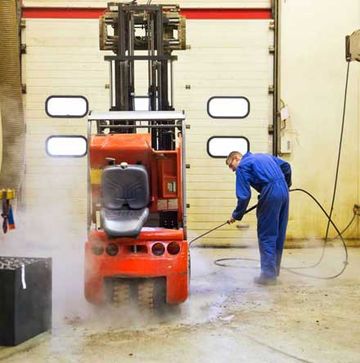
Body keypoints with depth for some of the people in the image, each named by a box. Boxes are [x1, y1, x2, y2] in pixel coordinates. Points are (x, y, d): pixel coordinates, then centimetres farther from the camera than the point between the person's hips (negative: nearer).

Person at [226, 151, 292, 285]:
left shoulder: (242, 166, 2)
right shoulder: (262, 156, 25)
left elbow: (244, 196, -5)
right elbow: (286, 166, 25)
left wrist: (236, 215, 6)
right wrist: (287, 185, 37)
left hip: (271, 194, -8)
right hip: (284, 191, 8)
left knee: (266, 235, 0)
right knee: (279, 234, 14)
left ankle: (269, 275, 1)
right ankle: (274, 270, 24)